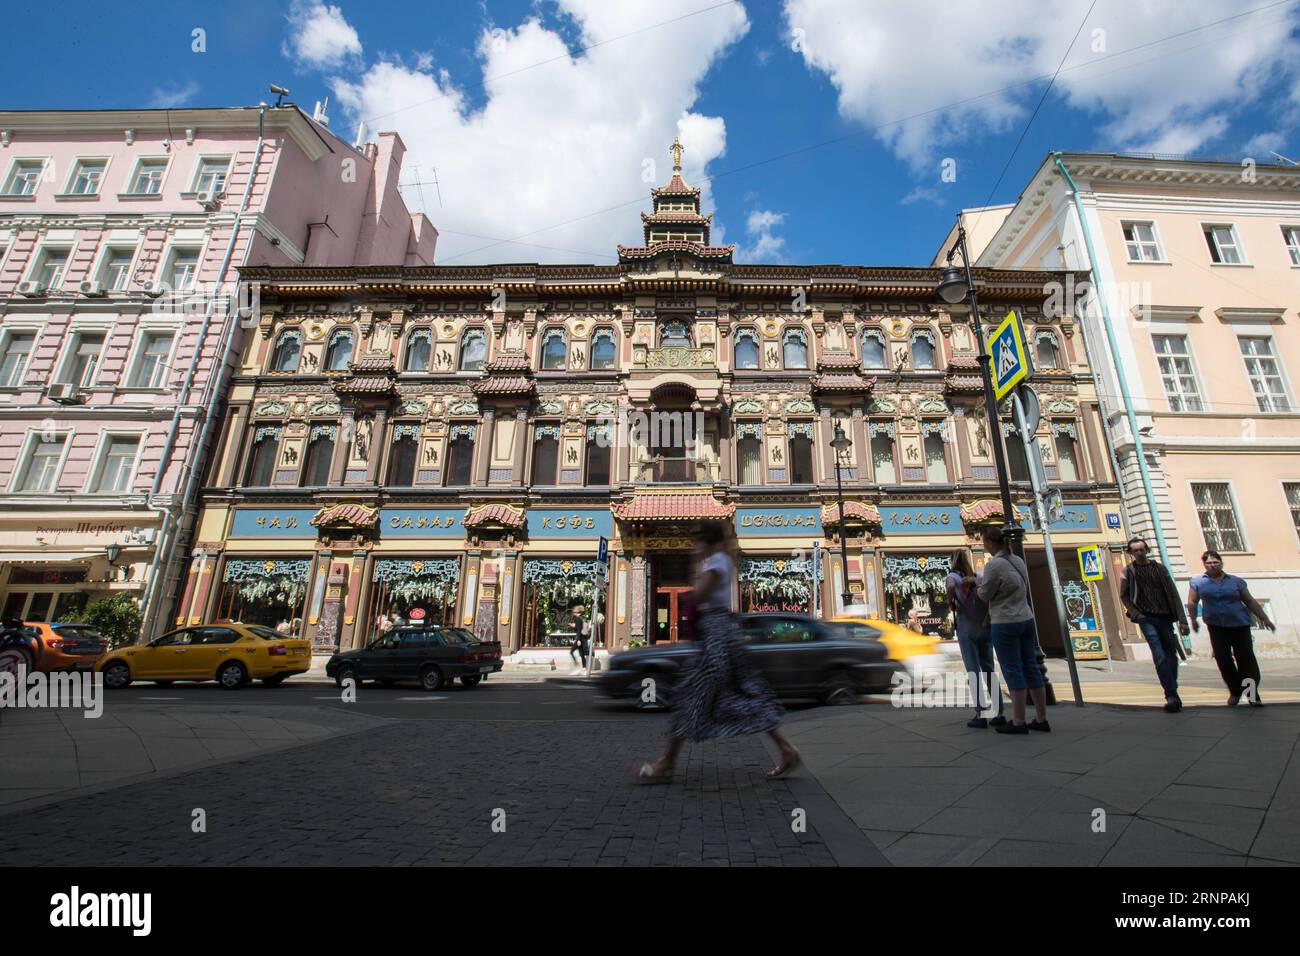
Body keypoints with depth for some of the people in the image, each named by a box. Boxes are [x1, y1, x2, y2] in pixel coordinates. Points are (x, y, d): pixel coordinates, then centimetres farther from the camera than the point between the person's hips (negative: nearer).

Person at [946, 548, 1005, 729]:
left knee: (973, 671, 0)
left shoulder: (953, 576, -3)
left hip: (967, 631, -4)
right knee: (989, 669, 11)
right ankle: (999, 713, 10)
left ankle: (981, 714, -3)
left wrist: (950, 601, -10)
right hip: (985, 629, 4)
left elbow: (950, 586, -26)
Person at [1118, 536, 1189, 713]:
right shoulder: (1128, 572, 3)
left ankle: (1172, 693, 19)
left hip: (1165, 617, 3)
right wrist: (1136, 615, -7)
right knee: (1160, 656, -13)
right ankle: (1172, 695, -13)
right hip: (1146, 619, -3)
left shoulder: (1160, 568, 7)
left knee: (1172, 655, 6)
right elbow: (1124, 596, 5)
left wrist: (1182, 619, 0)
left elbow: (1173, 594, 6)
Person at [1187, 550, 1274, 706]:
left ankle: (1252, 693, 11)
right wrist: (1193, 620, 1)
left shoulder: (1236, 581, 7)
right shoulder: (1197, 582, 4)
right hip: (1216, 628, -1)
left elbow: (1250, 601, 12)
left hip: (1240, 625, 1)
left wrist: (1265, 619, 8)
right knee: (1223, 660, -3)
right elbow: (1192, 602, 5)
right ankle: (1235, 691, 13)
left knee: (1246, 658, -1)